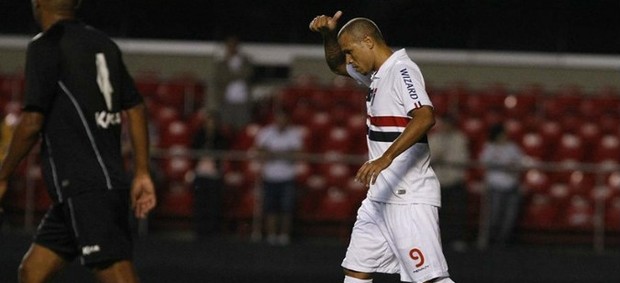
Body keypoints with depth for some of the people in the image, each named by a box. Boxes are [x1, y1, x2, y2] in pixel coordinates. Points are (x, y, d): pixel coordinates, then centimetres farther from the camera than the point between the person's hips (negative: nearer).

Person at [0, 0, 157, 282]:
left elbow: (31, 123, -12)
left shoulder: (45, 47, -8)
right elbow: (136, 109, 14)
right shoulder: (103, 44, 15)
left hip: (85, 191, -9)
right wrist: (142, 173, 16)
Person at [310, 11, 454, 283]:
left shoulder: (402, 70, -13)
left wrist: (386, 158, -38)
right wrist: (329, 34, 14)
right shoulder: (378, 73, 15)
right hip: (380, 197, 10)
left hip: (409, 199, -10)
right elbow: (337, 65, 35)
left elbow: (425, 117, -29)